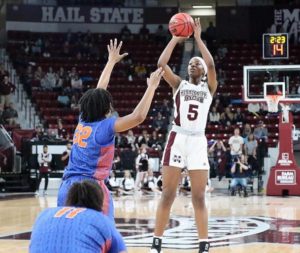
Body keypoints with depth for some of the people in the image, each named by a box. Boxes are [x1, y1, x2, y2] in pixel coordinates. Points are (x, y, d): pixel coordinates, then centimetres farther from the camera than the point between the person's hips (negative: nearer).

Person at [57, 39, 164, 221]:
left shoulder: (83, 121, 12)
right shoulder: (105, 126, -6)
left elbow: (99, 91, 25)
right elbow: (138, 117, -14)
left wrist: (112, 61, 35)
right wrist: (152, 87, -5)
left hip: (67, 187, 7)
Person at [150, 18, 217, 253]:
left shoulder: (209, 88, 10)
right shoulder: (179, 84, 11)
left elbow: (211, 65, -10)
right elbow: (161, 63, -4)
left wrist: (198, 38, -4)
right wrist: (175, 39, 2)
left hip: (198, 142, 0)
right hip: (177, 139, 0)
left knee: (199, 197, 0)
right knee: (168, 194, -1)